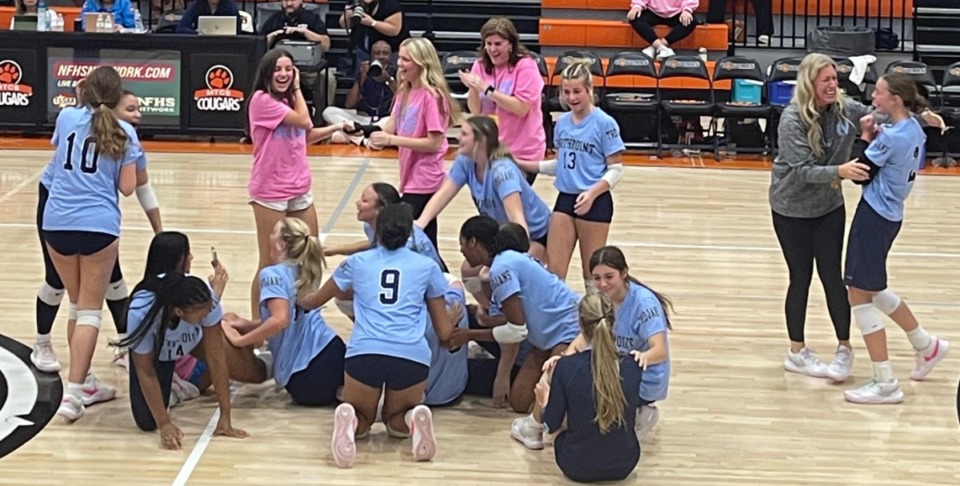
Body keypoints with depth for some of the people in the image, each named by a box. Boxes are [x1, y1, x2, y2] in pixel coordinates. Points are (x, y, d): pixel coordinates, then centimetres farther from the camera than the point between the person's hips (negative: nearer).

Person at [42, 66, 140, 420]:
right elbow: (127, 188, 1)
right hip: (99, 225, -3)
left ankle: (84, 383, 25)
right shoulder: (124, 133, 2)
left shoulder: (67, 118, 8)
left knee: (77, 304, 19)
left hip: (57, 223, 3)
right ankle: (73, 391, -11)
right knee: (90, 310, 1)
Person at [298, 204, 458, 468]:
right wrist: (453, 318, 44)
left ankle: (350, 422, -14)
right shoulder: (427, 267, 18)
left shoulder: (357, 262, 20)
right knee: (396, 422, 26)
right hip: (412, 356, 0)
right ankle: (415, 419, -10)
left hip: (364, 353, 0)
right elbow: (443, 332, 21)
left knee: (362, 422, 23)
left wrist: (298, 302, 60)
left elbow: (313, 301, 36)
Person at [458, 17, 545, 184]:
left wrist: (487, 89, -24)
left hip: (523, 153, -4)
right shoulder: (481, 66, 2)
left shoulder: (526, 66, -12)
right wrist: (473, 88, -20)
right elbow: (476, 111, 1)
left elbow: (521, 108, -21)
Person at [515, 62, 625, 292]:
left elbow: (616, 170, -10)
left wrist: (592, 193, -24)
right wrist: (522, 165, 12)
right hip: (565, 199, 6)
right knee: (553, 271, 5)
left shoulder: (604, 123, -11)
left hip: (594, 202, -6)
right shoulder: (562, 122, 7)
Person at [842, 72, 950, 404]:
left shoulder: (891, 137, -21)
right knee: (870, 289, 25)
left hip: (874, 216, -9)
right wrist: (875, 139, -2)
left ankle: (886, 385, 0)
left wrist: (864, 138, -4)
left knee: (859, 295, -3)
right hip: (890, 214, 9)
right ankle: (927, 345, 35)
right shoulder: (914, 130, 5)